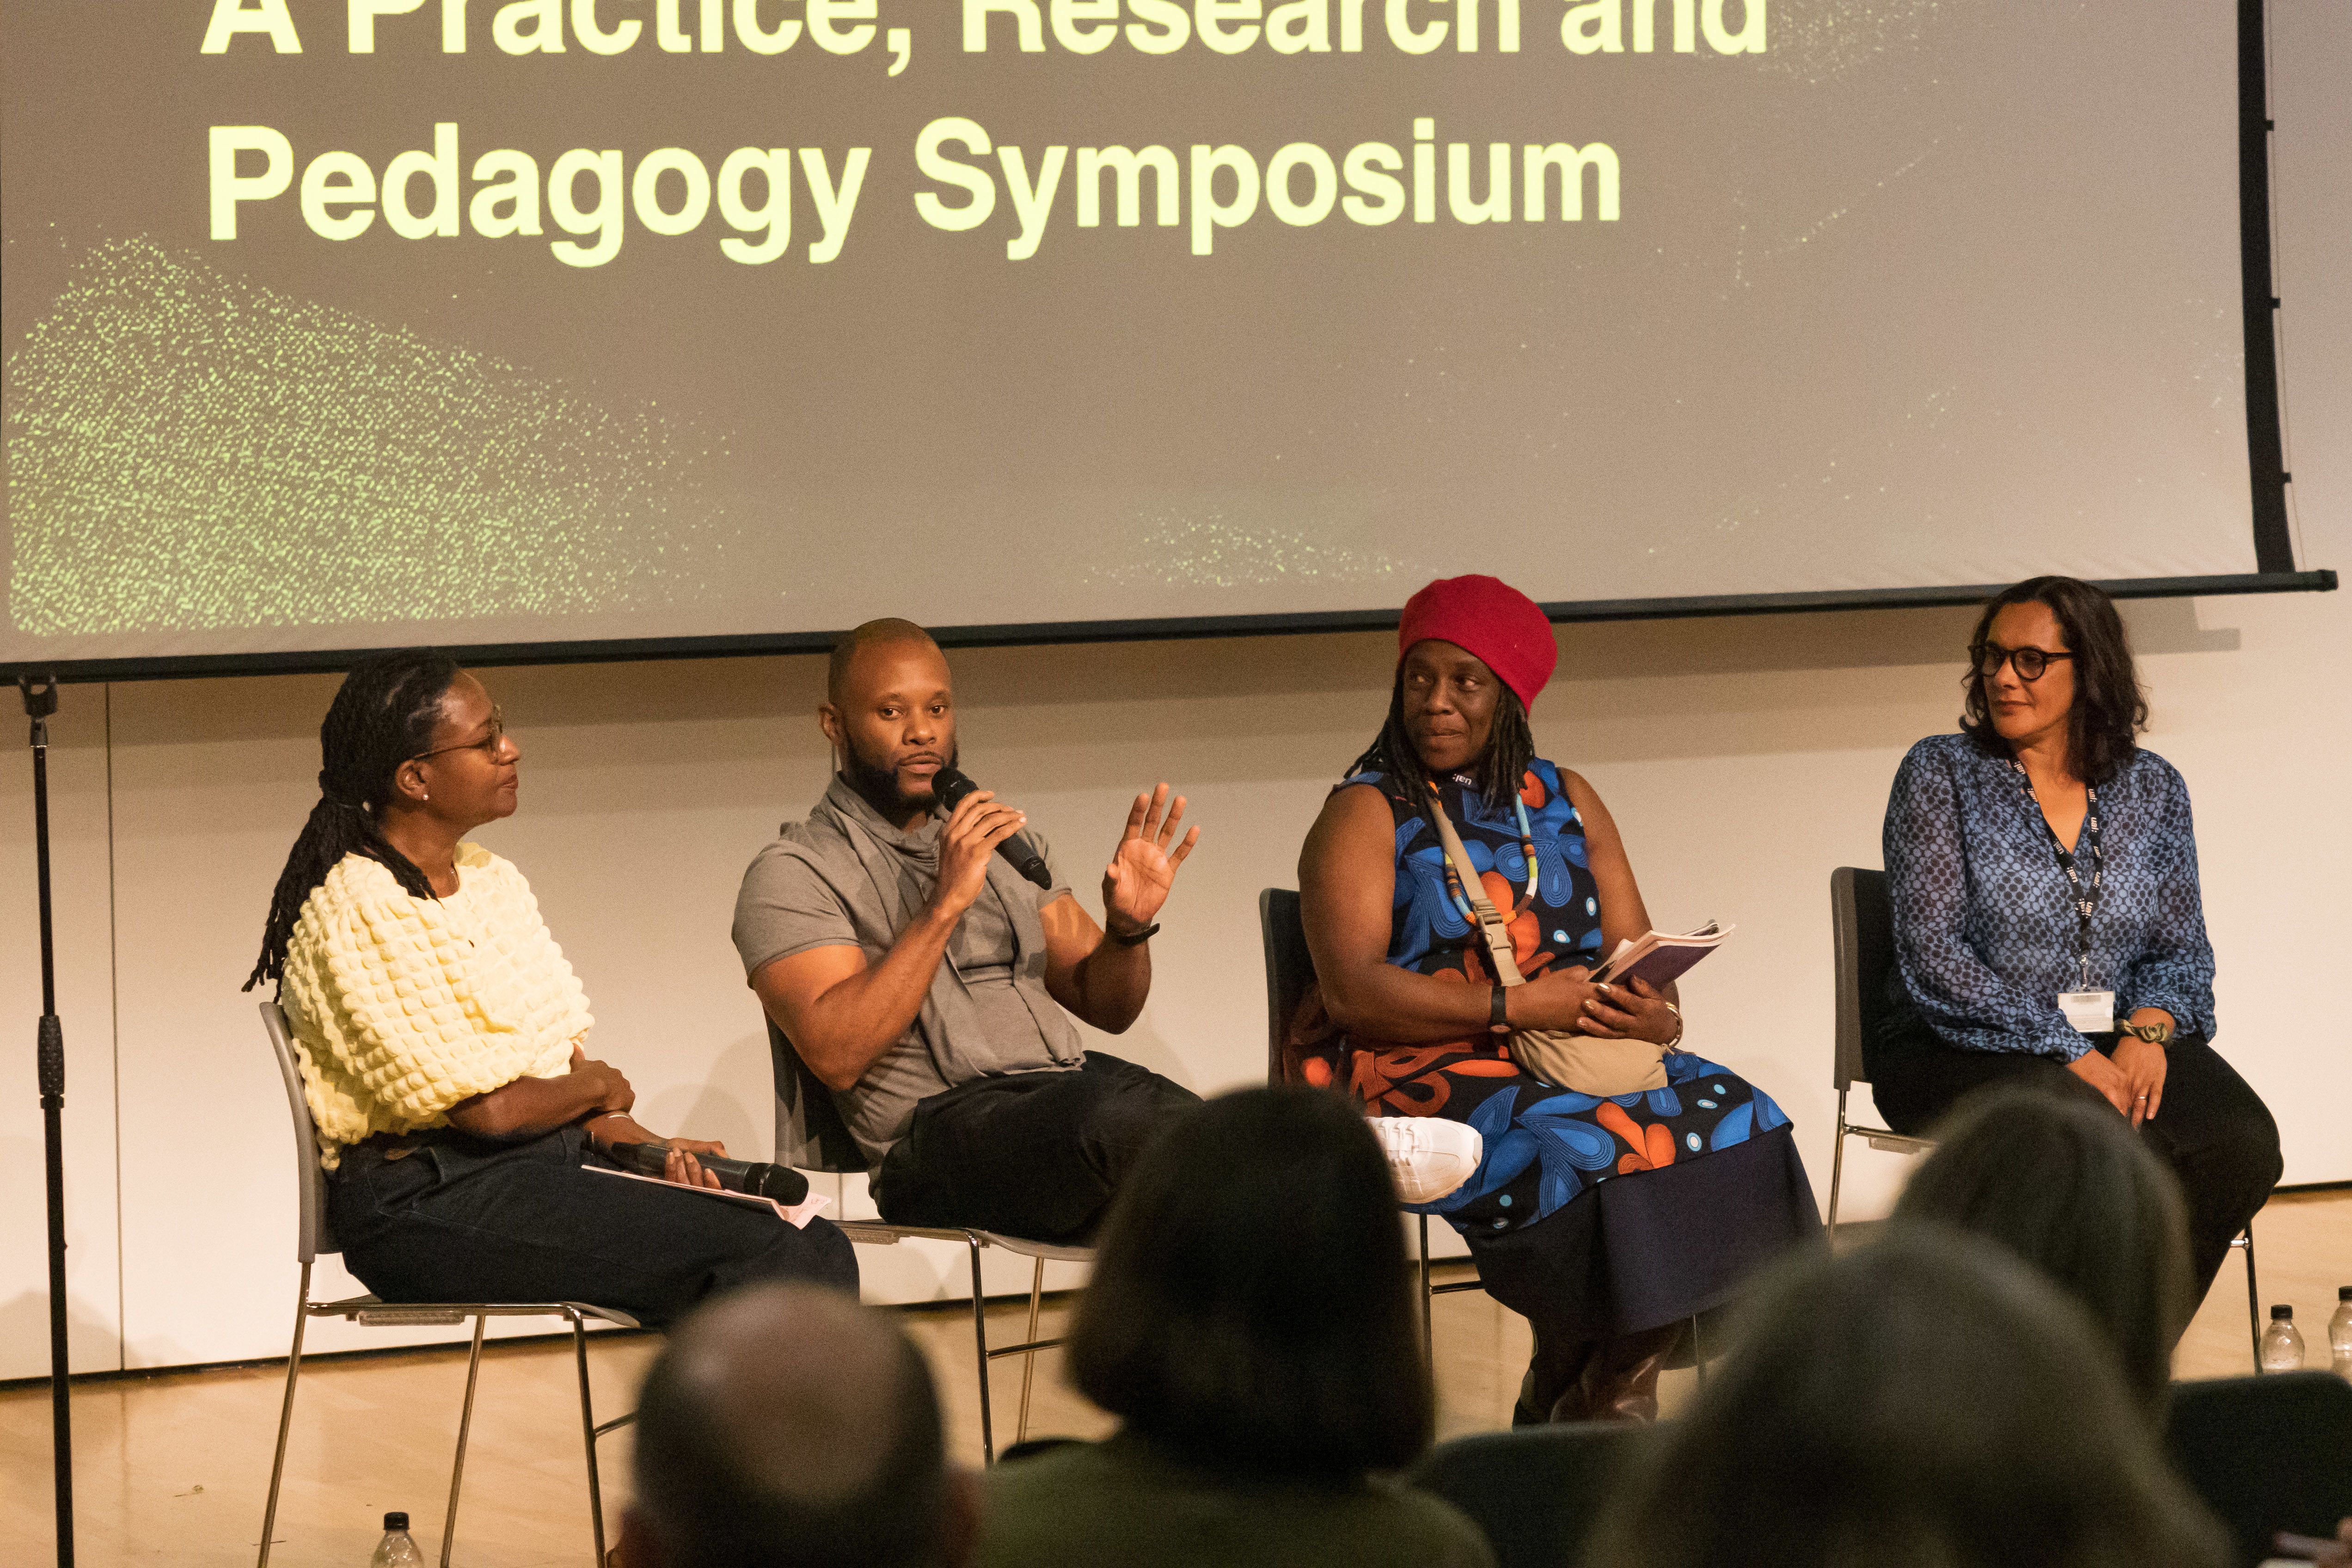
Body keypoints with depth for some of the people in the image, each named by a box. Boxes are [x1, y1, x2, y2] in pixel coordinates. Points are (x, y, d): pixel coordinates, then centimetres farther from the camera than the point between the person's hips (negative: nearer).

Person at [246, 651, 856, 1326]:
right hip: (427, 1200, -9)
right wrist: (597, 1088, 3)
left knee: (819, 1249, -13)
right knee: (774, 1259, -23)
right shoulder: (352, 913, -13)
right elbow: (489, 1108, -17)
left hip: (547, 1165, 9)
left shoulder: (494, 881, 16)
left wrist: (642, 1145, -5)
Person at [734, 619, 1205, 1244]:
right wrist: (945, 904, -15)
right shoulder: (792, 874, 5)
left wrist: (1130, 928, 2)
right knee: (1116, 1119, -37)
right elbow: (836, 1055, -11)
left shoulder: (1006, 841, 26)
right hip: (942, 1127, -5)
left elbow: (1107, 1006, 25)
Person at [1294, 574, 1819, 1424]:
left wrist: (1653, 1014, -12)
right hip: (1419, 1070, -6)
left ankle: (1605, 1400, -11)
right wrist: (1514, 1006, -19)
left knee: (1738, 1122, -19)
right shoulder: (1366, 814, 1)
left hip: (1583, 1057, 6)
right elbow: (1351, 989, -13)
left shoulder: (1565, 802, 17)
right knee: (1586, 1156, -33)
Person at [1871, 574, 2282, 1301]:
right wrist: (2071, 1056, -19)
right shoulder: (1941, 772, -2)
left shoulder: (2152, 787, 11)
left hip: (2115, 1044, 4)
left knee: (2243, 1146, -24)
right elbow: (1931, 955, -11)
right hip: (1960, 1050, -4)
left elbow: (2181, 950, 13)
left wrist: (2147, 1030, -11)